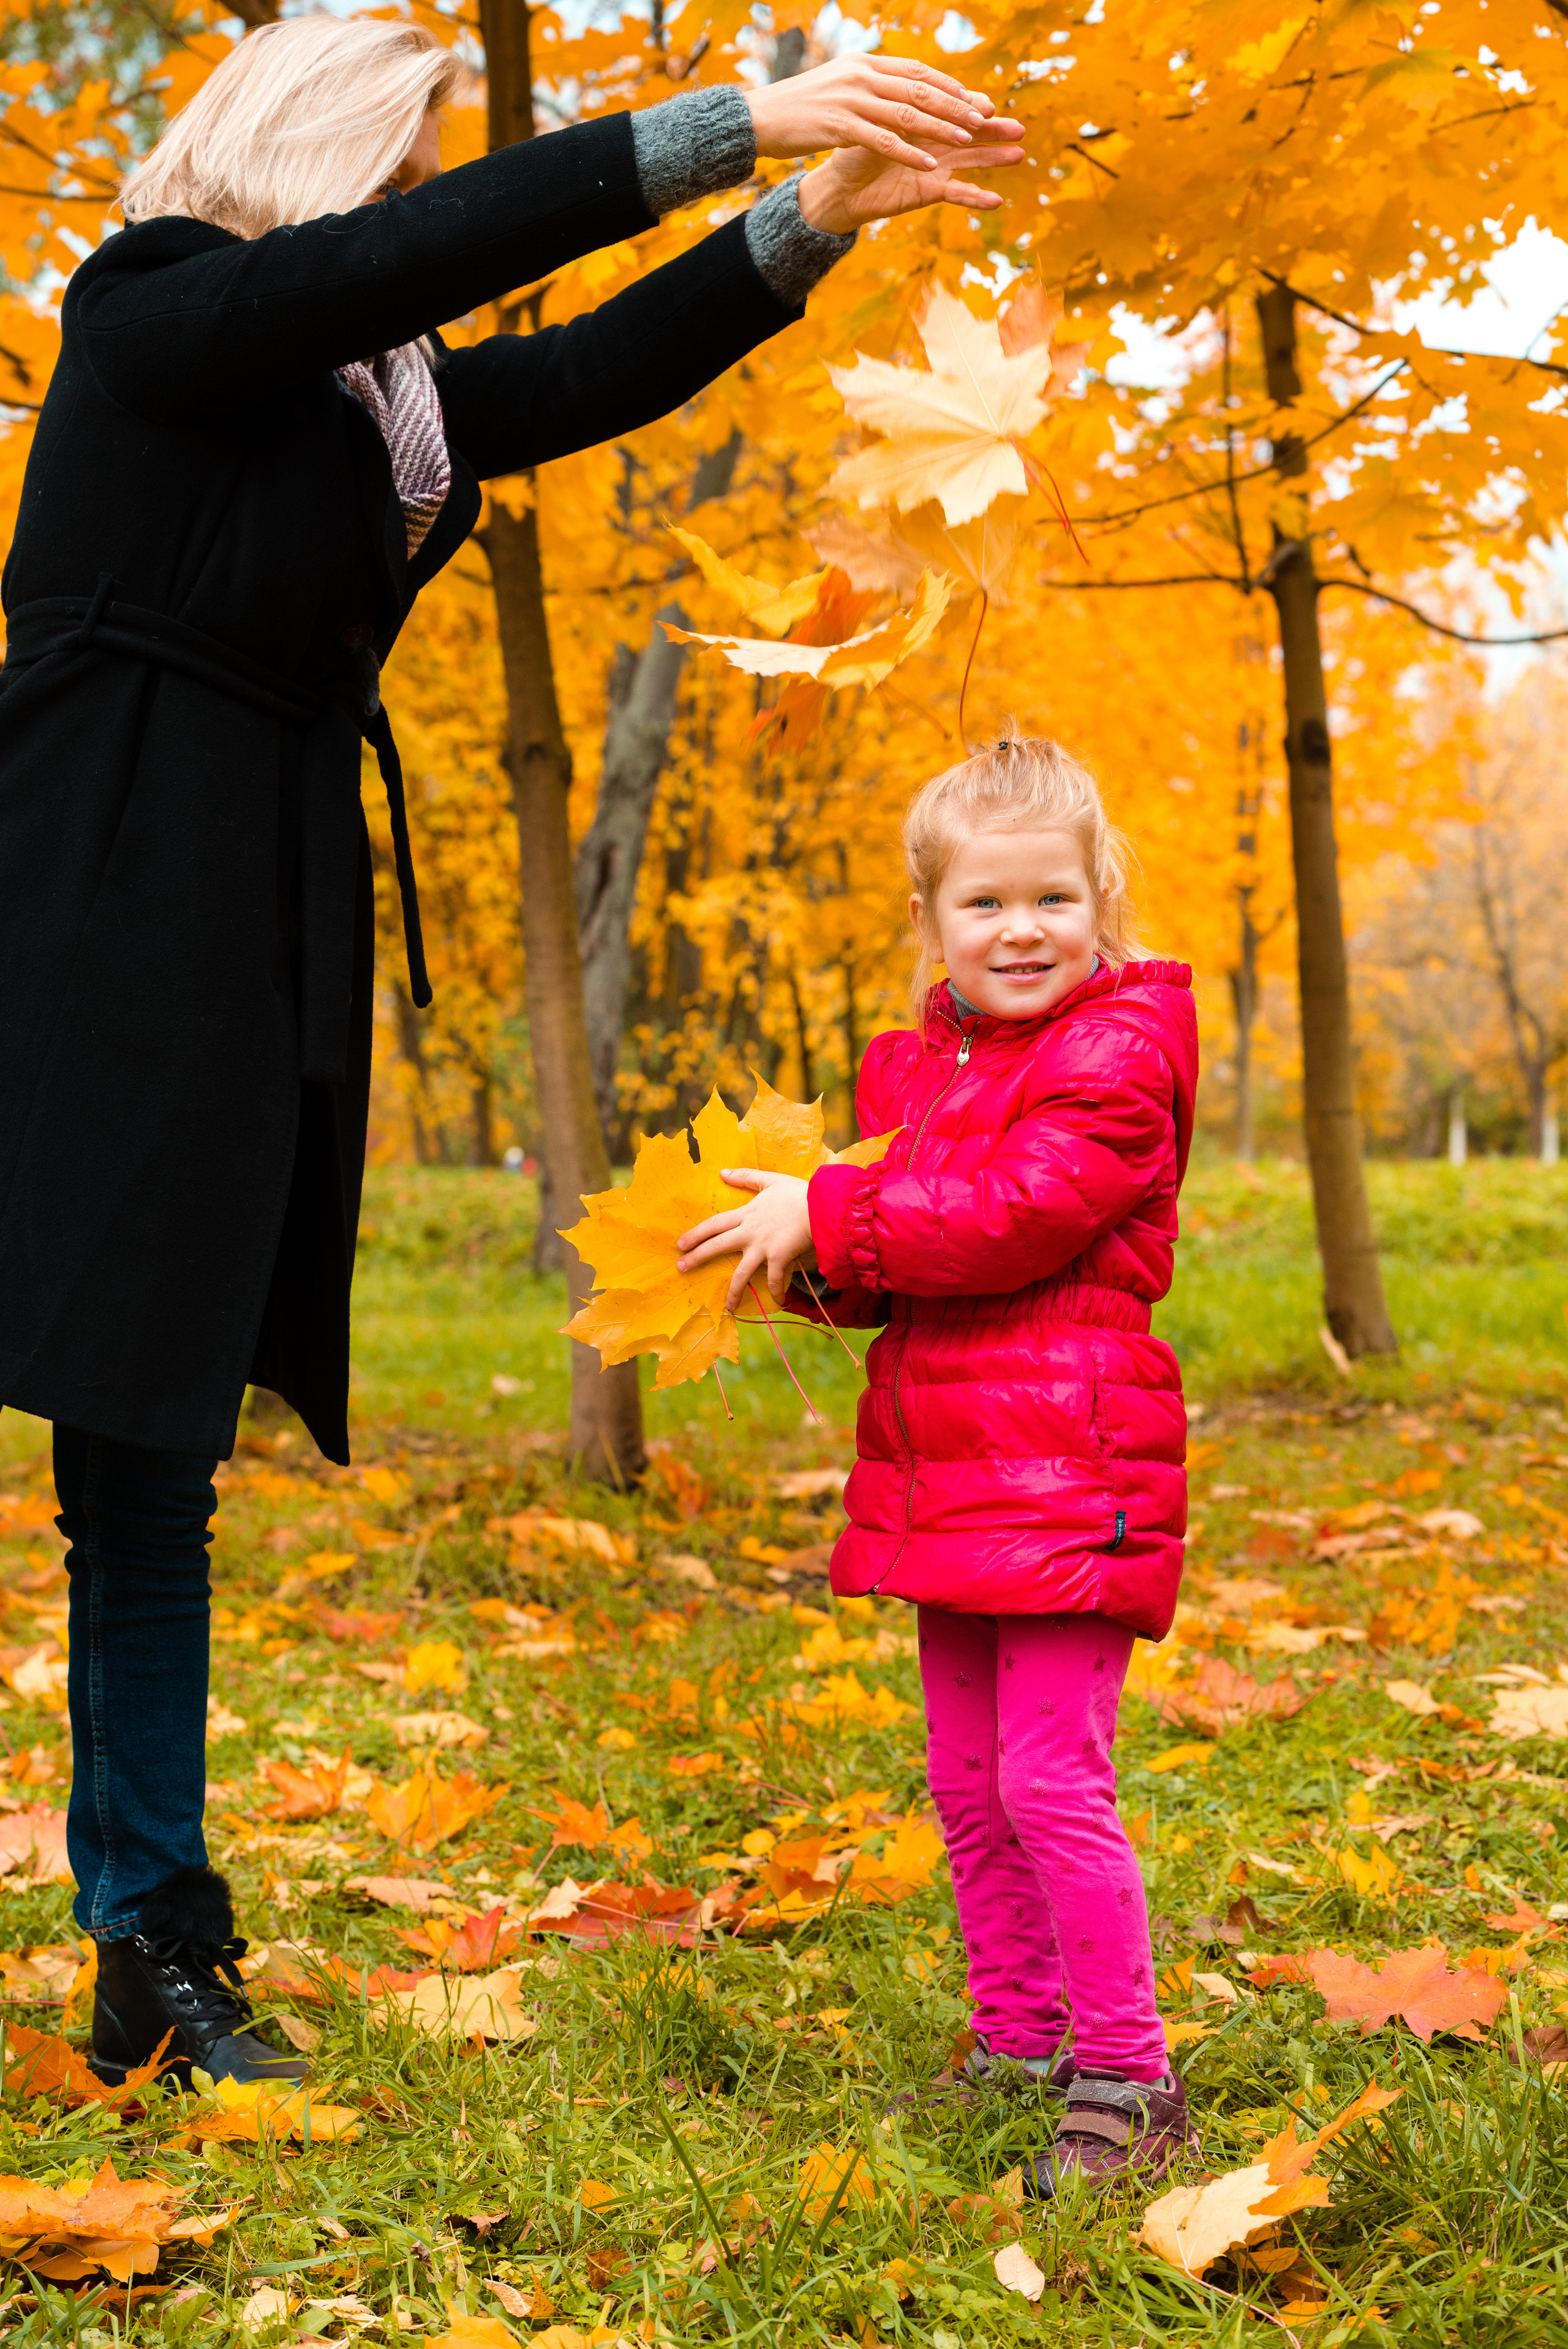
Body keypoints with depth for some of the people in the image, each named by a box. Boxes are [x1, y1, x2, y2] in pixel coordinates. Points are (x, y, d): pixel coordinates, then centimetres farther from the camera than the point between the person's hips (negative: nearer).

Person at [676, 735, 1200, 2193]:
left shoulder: (1118, 1055, -9)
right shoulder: (916, 1064, 15)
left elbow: (1010, 1219, -21)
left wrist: (828, 1216, -16)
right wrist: (806, 1263, 0)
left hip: (1067, 1475, -8)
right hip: (946, 1474, 8)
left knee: (1051, 1780, -10)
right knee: (969, 1789, 14)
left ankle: (1127, 2081, 0)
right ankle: (1021, 2042, 27)